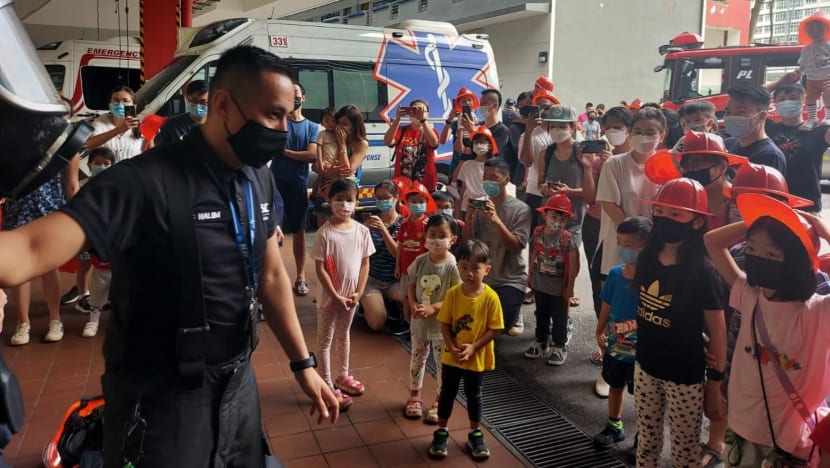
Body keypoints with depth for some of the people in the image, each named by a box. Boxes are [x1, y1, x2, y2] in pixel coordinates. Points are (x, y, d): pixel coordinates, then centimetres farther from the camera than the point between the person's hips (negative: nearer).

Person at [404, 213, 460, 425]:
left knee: (443, 363, 10)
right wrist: (413, 305, -12)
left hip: (442, 324, -4)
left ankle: (439, 401, 27)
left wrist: (433, 308, -25)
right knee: (417, 359, 19)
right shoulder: (420, 261, -5)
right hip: (419, 322, 4)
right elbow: (412, 285, 5)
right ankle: (415, 395, 38)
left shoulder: (453, 265, -19)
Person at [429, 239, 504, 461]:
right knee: (447, 393, 14)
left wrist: (473, 347, -20)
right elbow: (445, 324, -7)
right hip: (451, 356, 1)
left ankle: (475, 434, 33)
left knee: (473, 395, 15)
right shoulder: (453, 293, -12)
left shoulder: (491, 297, -17)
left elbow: (494, 329, -12)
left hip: (476, 358, -1)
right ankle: (441, 432, 30)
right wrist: (452, 348, -18)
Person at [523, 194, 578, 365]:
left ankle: (559, 346, 22)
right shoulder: (538, 233, -3)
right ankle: (541, 342, 35)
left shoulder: (567, 238, -18)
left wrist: (570, 286, -12)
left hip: (559, 287, -5)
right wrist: (530, 276, 13)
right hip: (539, 284, 5)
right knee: (541, 314, 19)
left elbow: (573, 264, -14)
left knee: (559, 317, 8)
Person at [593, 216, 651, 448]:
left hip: (640, 350, -5)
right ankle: (614, 426, 43)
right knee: (615, 385, 23)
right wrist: (600, 332, 10)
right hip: (614, 344, 5)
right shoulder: (615, 273, -6)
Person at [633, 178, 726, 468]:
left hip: (686, 376, -5)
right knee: (646, 438, 21)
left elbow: (718, 332, -14)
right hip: (645, 367, 5)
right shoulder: (647, 259, -3)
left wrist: (715, 385, -11)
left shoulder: (703, 273, -20)